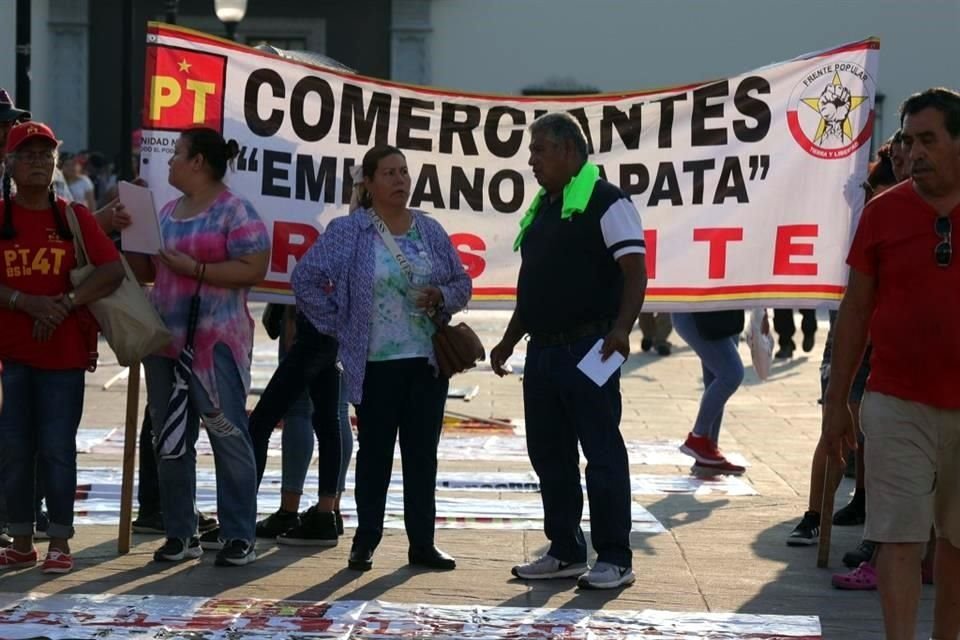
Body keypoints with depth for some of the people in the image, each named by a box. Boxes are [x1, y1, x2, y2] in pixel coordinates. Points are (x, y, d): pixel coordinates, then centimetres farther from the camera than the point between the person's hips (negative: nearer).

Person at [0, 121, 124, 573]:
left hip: (64, 353, -1)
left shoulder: (74, 217, 4)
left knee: (57, 448, -1)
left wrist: (64, 304, -18)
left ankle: (60, 543, 8)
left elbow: (112, 271, -6)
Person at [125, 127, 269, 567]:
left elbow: (254, 268, -15)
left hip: (215, 343, -8)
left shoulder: (235, 212, -6)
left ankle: (238, 536, -1)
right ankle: (180, 534, 16)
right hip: (165, 340, 8)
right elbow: (146, 271, 22)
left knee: (228, 435, -5)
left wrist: (195, 269, -17)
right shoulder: (167, 213, 17)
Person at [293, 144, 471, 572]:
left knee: (423, 454, 6)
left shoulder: (430, 230, 8)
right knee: (375, 453, 3)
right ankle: (365, 541, 11)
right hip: (376, 364, -3)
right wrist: (336, 325, -4)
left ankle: (422, 543, 12)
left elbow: (462, 284, 15)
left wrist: (440, 296, -6)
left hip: (428, 361, 3)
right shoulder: (347, 233, -4)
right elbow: (305, 279, -4)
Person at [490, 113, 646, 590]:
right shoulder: (542, 208, 18)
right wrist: (509, 340, 22)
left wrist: (621, 328, -29)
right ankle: (565, 551, 20)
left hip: (588, 349, -9)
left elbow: (635, 272, -16)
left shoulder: (605, 202, -8)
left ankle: (615, 559, -1)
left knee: (602, 453, -5)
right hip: (543, 349, 9)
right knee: (549, 454, 11)